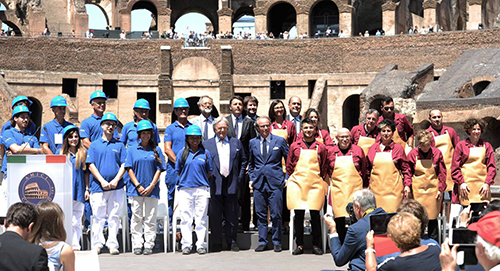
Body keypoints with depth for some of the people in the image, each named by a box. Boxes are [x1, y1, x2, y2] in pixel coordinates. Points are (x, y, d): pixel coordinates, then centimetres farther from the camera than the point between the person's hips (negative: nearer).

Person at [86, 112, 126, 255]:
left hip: (116, 187, 1)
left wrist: (116, 180, -9)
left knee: (114, 216, 2)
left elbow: (124, 165, 6)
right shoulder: (94, 144, 10)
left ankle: (113, 245, 6)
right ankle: (97, 244, 7)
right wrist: (102, 181, -9)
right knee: (98, 216, -1)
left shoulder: (119, 145, 12)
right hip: (98, 186, -1)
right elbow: (91, 165, 3)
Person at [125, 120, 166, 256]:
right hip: (135, 189, 0)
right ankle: (137, 245, 6)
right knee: (136, 218, 1)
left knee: (150, 219, 1)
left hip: (152, 190, 0)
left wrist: (151, 186, -7)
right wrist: (138, 186, -8)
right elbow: (129, 169, 2)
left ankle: (149, 245, 6)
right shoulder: (131, 150, 7)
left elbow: (159, 169, 4)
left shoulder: (156, 150, 8)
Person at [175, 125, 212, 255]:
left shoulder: (205, 153, 8)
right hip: (185, 189, 0)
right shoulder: (182, 153, 8)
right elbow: (178, 172, 13)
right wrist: (187, 180, 8)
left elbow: (209, 172, 12)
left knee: (201, 218, 1)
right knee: (186, 218, 0)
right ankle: (186, 245, 5)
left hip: (202, 189, 0)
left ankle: (201, 245, 6)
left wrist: (201, 181, 6)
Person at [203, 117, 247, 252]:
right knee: (215, 215, 1)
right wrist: (207, 180, -2)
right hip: (215, 185, -1)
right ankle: (217, 243, 9)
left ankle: (232, 241, 14)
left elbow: (243, 161, 15)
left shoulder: (236, 143, 12)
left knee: (232, 215, 5)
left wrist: (239, 178, 6)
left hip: (232, 185, 1)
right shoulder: (206, 144, 8)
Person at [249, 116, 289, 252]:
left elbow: (289, 160, 8)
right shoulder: (253, 143, 10)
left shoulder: (280, 141, 3)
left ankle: (276, 241, 9)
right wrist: (251, 178, 10)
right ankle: (262, 241, 14)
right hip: (258, 182, 2)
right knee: (261, 214, 5)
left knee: (276, 214, -2)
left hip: (275, 181, -2)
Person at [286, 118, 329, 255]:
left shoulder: (320, 147, 8)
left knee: (315, 214, -2)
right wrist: (291, 180, 6)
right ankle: (299, 245, 7)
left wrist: (322, 182, 5)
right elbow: (289, 166, 13)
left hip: (315, 185, 0)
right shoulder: (294, 146, 8)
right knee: (298, 214, 0)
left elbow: (324, 167, 12)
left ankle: (316, 245, 7)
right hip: (297, 184, 1)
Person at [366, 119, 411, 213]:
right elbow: (368, 168, 19)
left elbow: (405, 169, 8)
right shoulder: (373, 148, 11)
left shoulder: (398, 148, 5)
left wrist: (407, 185, 0)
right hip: (376, 188, 2)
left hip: (393, 189, -2)